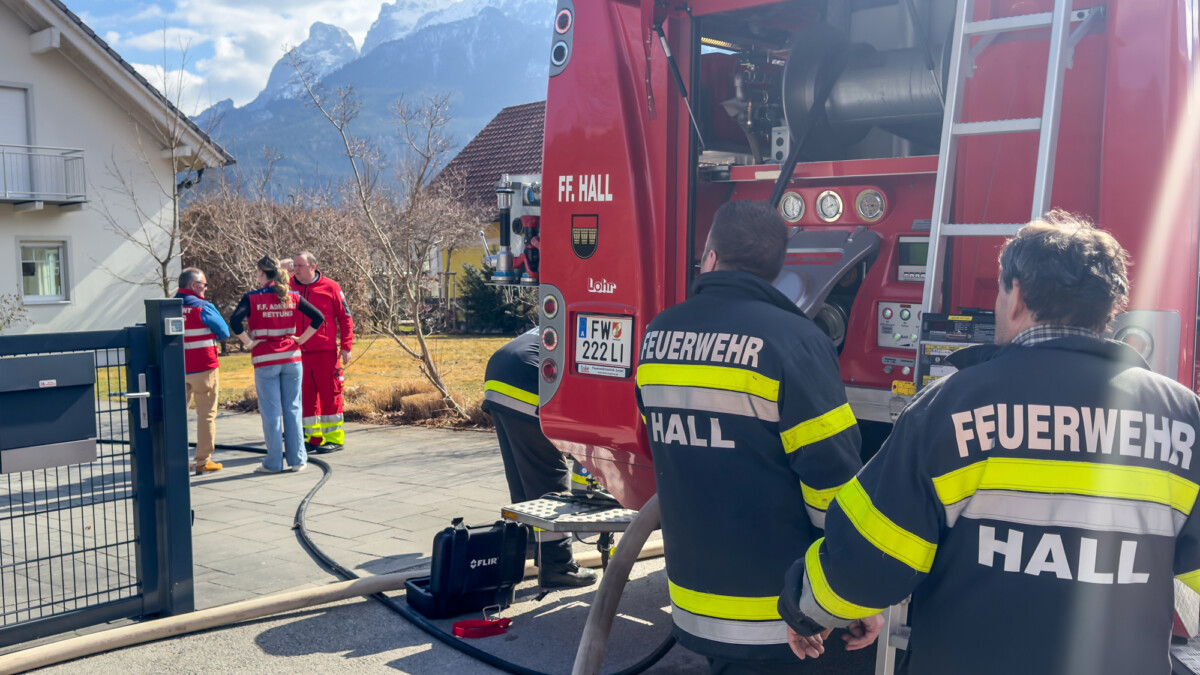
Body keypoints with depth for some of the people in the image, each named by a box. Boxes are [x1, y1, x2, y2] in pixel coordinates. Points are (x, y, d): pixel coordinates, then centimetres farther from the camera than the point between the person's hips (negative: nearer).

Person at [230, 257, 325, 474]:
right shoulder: (293, 297, 3)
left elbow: (235, 320, -19)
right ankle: (297, 459, 12)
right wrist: (300, 340, 4)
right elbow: (318, 318, -1)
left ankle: (274, 462, 9)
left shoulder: (252, 298, -5)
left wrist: (248, 342, -8)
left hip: (265, 361, -2)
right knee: (292, 409, 9)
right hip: (291, 358, 3)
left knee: (271, 412, 4)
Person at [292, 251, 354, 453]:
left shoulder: (330, 287, -1)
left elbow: (345, 318, 1)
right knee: (306, 397, 8)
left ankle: (335, 438, 9)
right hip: (299, 352, 4)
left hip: (325, 352, -4)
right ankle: (314, 438, 18)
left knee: (330, 395, 1)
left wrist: (346, 346, -4)